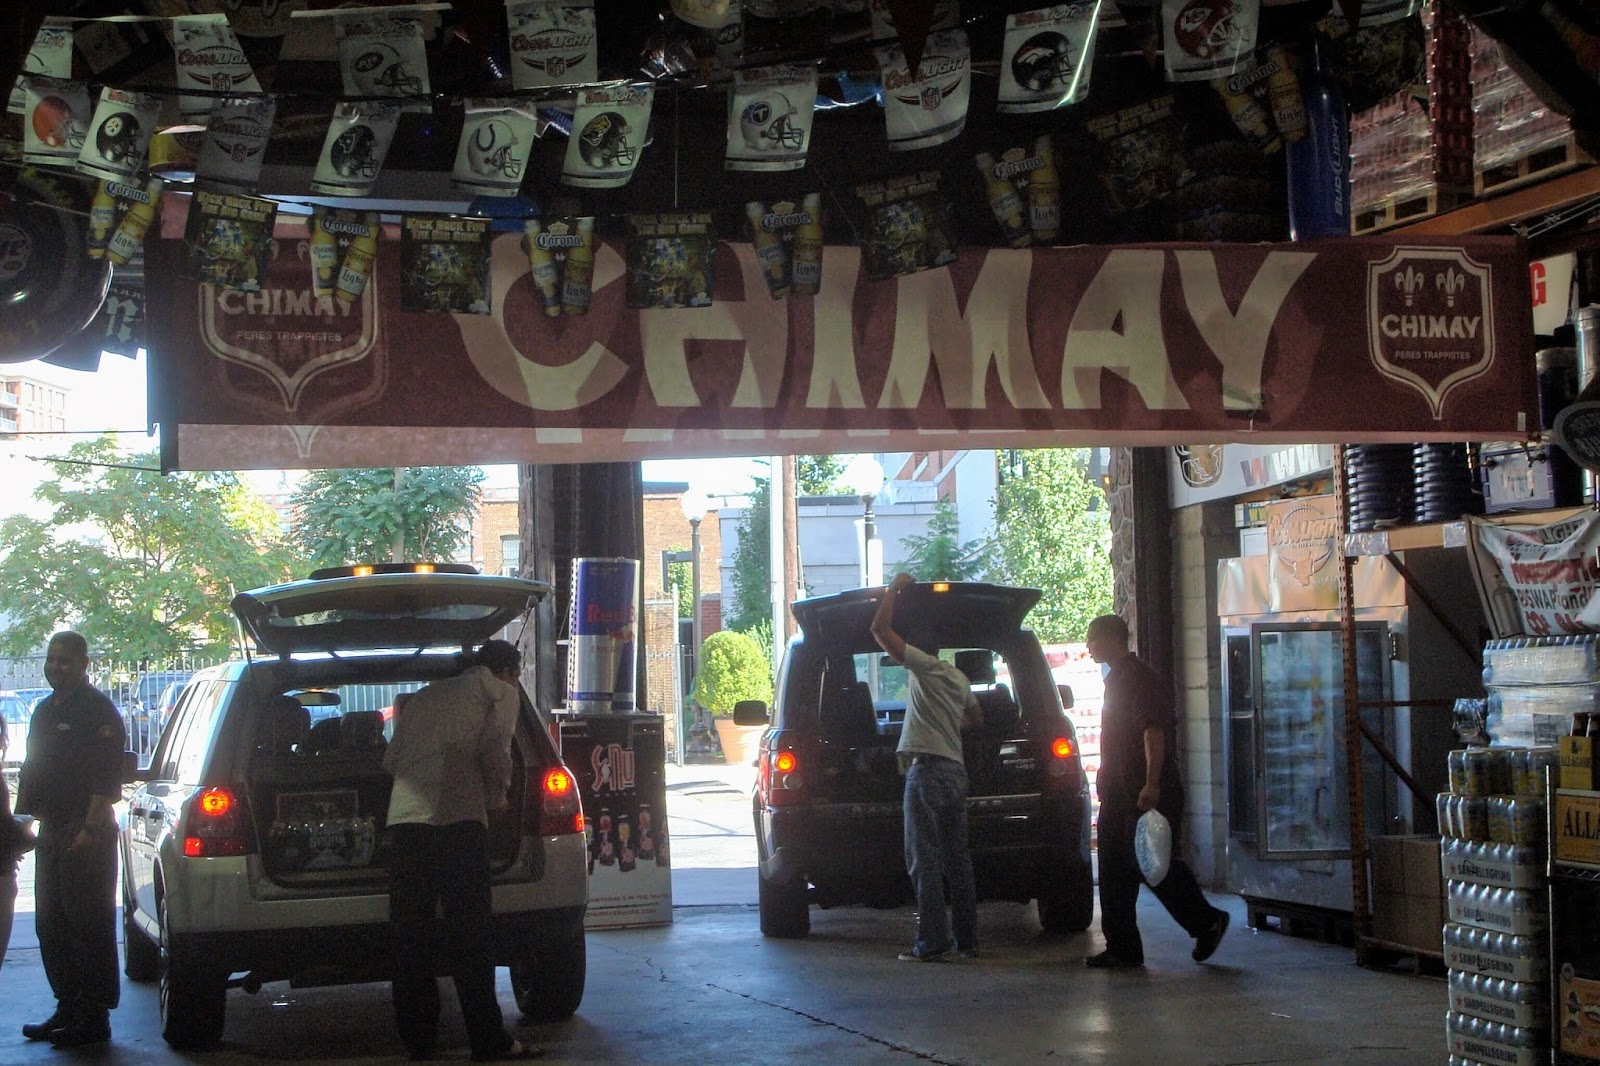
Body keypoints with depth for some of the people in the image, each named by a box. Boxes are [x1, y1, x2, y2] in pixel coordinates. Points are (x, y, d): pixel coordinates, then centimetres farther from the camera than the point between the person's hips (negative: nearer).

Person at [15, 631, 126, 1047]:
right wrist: (23, 815, 16)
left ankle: (93, 1017, -3)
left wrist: (90, 829, -22)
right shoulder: (45, 710, 18)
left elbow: (107, 777, -16)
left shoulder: (97, 709, -9)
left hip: (86, 832, -9)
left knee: (89, 925, -6)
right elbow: (32, 771, 25)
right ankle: (68, 1008, 20)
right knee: (51, 926, 12)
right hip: (51, 832, 9)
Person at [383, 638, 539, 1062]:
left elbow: (391, 759, 23)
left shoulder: (421, 698, 30)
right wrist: (497, 797, 12)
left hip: (405, 818, 5)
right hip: (458, 818, -5)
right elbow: (494, 748, -3)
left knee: (411, 936, 7)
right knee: (469, 936, -4)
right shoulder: (499, 692, 13)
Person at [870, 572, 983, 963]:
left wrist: (894, 588, 0)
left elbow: (880, 629, -11)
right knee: (957, 859, 11)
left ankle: (932, 943, -10)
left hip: (927, 769, -8)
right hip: (955, 767, 8)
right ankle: (967, 941, 13)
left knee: (925, 860, -7)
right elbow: (976, 718, 34)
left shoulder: (925, 666, -6)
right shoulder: (957, 678, 19)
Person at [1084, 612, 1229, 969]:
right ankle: (1122, 948, 10)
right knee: (1115, 872, 7)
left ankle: (1207, 922, 7)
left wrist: (1151, 785, -28)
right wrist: (1107, 786, 25)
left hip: (1145, 794, -10)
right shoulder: (1116, 679, 19)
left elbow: (1154, 733, -21)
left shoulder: (1141, 679, -12)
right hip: (1118, 793, 10)